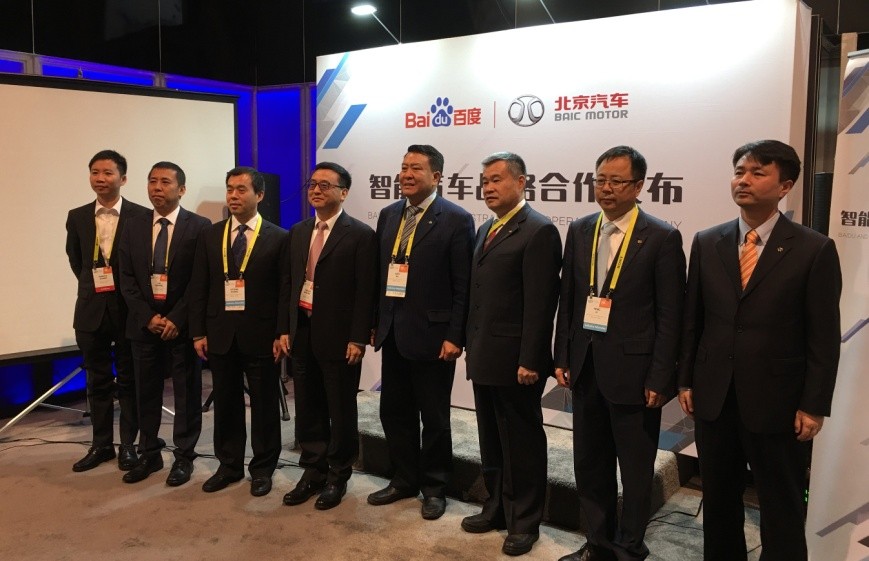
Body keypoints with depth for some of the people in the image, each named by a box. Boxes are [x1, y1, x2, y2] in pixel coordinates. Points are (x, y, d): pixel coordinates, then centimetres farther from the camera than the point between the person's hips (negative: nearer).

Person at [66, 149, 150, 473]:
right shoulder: (77, 217, 6)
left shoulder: (142, 216, -6)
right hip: (91, 309, 3)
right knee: (98, 381, 11)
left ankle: (128, 445, 18)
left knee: (129, 380, 7)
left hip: (129, 309, -3)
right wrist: (92, 285, 13)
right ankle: (101, 445, 23)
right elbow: (75, 260, 18)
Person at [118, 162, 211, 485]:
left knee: (187, 393, 5)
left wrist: (177, 319, -14)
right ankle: (149, 454, 25)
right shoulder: (134, 227, 8)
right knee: (146, 392, 11)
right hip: (144, 323, 4)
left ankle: (184, 456, 18)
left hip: (183, 323, -3)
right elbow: (127, 279, 5)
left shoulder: (199, 227, -4)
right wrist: (148, 317, -8)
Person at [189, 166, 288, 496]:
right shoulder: (209, 236, 7)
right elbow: (198, 288, 6)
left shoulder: (278, 238, -4)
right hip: (220, 334, 3)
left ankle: (262, 469, 22)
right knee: (225, 404, 13)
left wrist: (282, 334, -9)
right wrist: (198, 332, 1)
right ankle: (229, 465, 28)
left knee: (264, 405, 8)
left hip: (261, 335, -3)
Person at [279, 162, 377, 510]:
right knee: (308, 410, 14)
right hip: (302, 335, 6)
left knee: (341, 412, 7)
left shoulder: (360, 235, -8)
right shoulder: (298, 232, 12)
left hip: (339, 338, -6)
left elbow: (365, 292, -11)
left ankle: (338, 477, 23)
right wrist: (284, 329, 7)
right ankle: (313, 472, 28)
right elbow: (288, 284, 13)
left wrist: (358, 339, -15)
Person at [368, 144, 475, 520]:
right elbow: (379, 273, 12)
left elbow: (463, 286, -12)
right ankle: (404, 480, 32)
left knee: (434, 417, 8)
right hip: (393, 333, 6)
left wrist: (455, 337, -15)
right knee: (394, 412, 15)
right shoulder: (388, 215, 9)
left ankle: (434, 488, 25)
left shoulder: (456, 220, -9)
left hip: (431, 334, -6)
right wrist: (374, 322, 9)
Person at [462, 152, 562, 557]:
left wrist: (530, 361, -20)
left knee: (522, 443, 6)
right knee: (492, 441, 19)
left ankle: (524, 522, 21)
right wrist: (471, 344, 12)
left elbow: (540, 303, -18)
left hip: (515, 360, -8)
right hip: (484, 357, 8)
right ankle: (496, 508, 34)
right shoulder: (486, 229, 14)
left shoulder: (538, 231, -13)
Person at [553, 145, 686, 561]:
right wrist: (562, 358, 5)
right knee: (589, 463, 16)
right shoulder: (580, 231, 7)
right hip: (585, 367, 5)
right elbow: (567, 299, 9)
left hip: (633, 371, -5)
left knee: (636, 471, 9)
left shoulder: (662, 238, -8)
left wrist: (659, 379, -12)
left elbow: (670, 317, -9)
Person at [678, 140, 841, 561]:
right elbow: (692, 320, 7)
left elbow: (824, 337, -6)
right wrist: (686, 381, 5)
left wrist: (813, 406, -9)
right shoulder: (707, 243, 4)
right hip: (713, 397, 4)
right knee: (718, 500, 17)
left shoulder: (814, 250, -7)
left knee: (782, 510, 11)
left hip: (776, 401, -3)